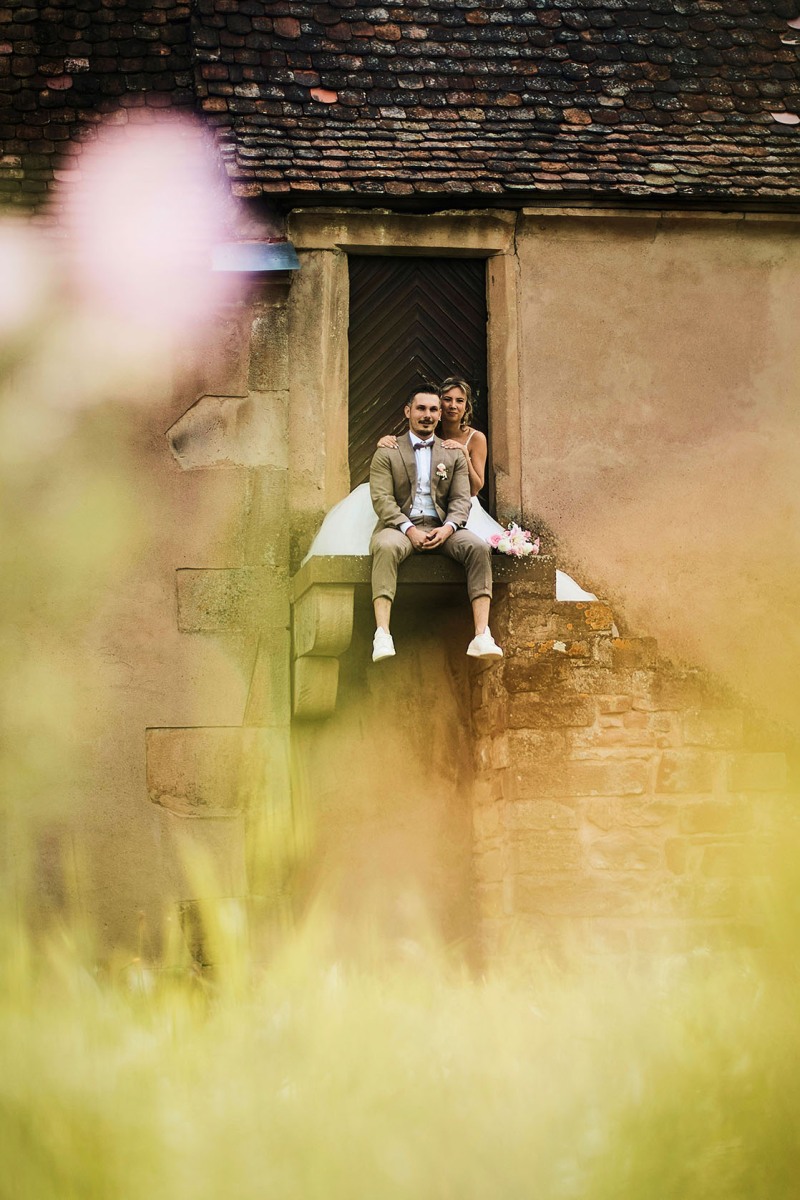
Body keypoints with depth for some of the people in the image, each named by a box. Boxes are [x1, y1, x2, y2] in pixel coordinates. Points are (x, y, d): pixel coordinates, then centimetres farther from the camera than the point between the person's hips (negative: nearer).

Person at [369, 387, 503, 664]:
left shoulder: (454, 454, 19)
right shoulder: (387, 453, 11)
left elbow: (461, 499, 9)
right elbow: (381, 498, -2)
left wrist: (448, 527, -14)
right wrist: (409, 529, -18)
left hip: (441, 528, 2)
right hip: (400, 526, -2)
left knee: (478, 547, -29)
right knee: (386, 547, -38)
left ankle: (482, 636, -37)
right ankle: (382, 635, -48)